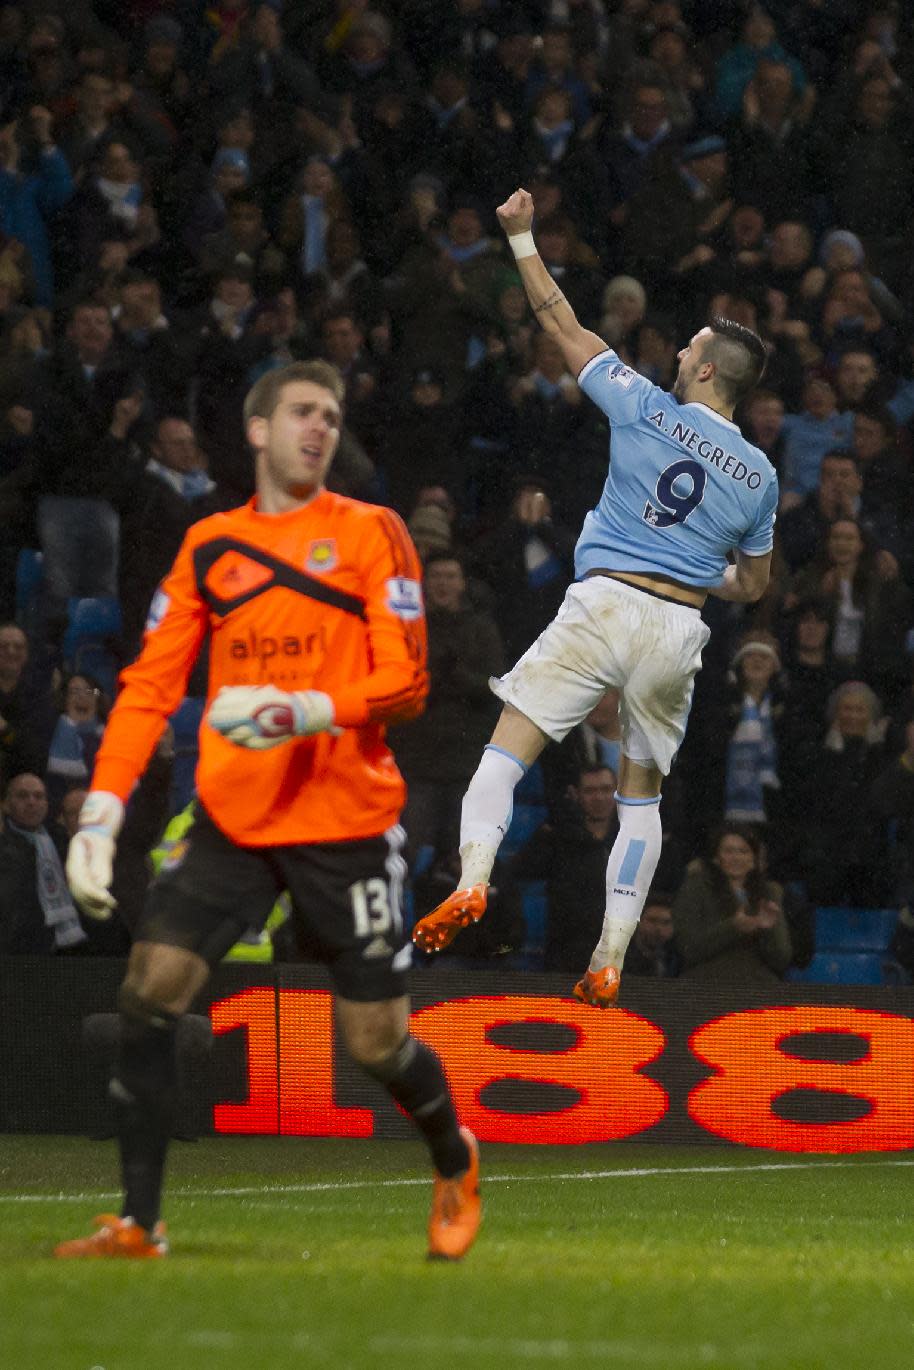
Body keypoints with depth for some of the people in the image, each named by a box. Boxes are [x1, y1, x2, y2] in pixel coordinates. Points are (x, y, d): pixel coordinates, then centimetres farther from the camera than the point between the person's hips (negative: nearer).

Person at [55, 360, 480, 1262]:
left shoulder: (370, 533, 1)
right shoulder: (209, 545, 11)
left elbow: (406, 682, -6)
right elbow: (151, 684, 8)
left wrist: (304, 711, -22)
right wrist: (102, 808, -3)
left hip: (346, 820, -3)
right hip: (231, 817, 3)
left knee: (376, 1041, 1)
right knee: (148, 992, -14)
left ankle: (454, 1163, 33)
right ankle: (137, 1223, -8)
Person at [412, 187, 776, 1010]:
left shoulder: (647, 411, -1)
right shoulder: (758, 476, 8)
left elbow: (566, 330, 8)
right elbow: (753, 586, 18)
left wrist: (523, 239, 17)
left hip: (604, 604, -3)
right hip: (680, 631, 3)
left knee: (506, 749, -4)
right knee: (642, 794, 13)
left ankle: (473, 878, -29)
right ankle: (609, 964, 6)